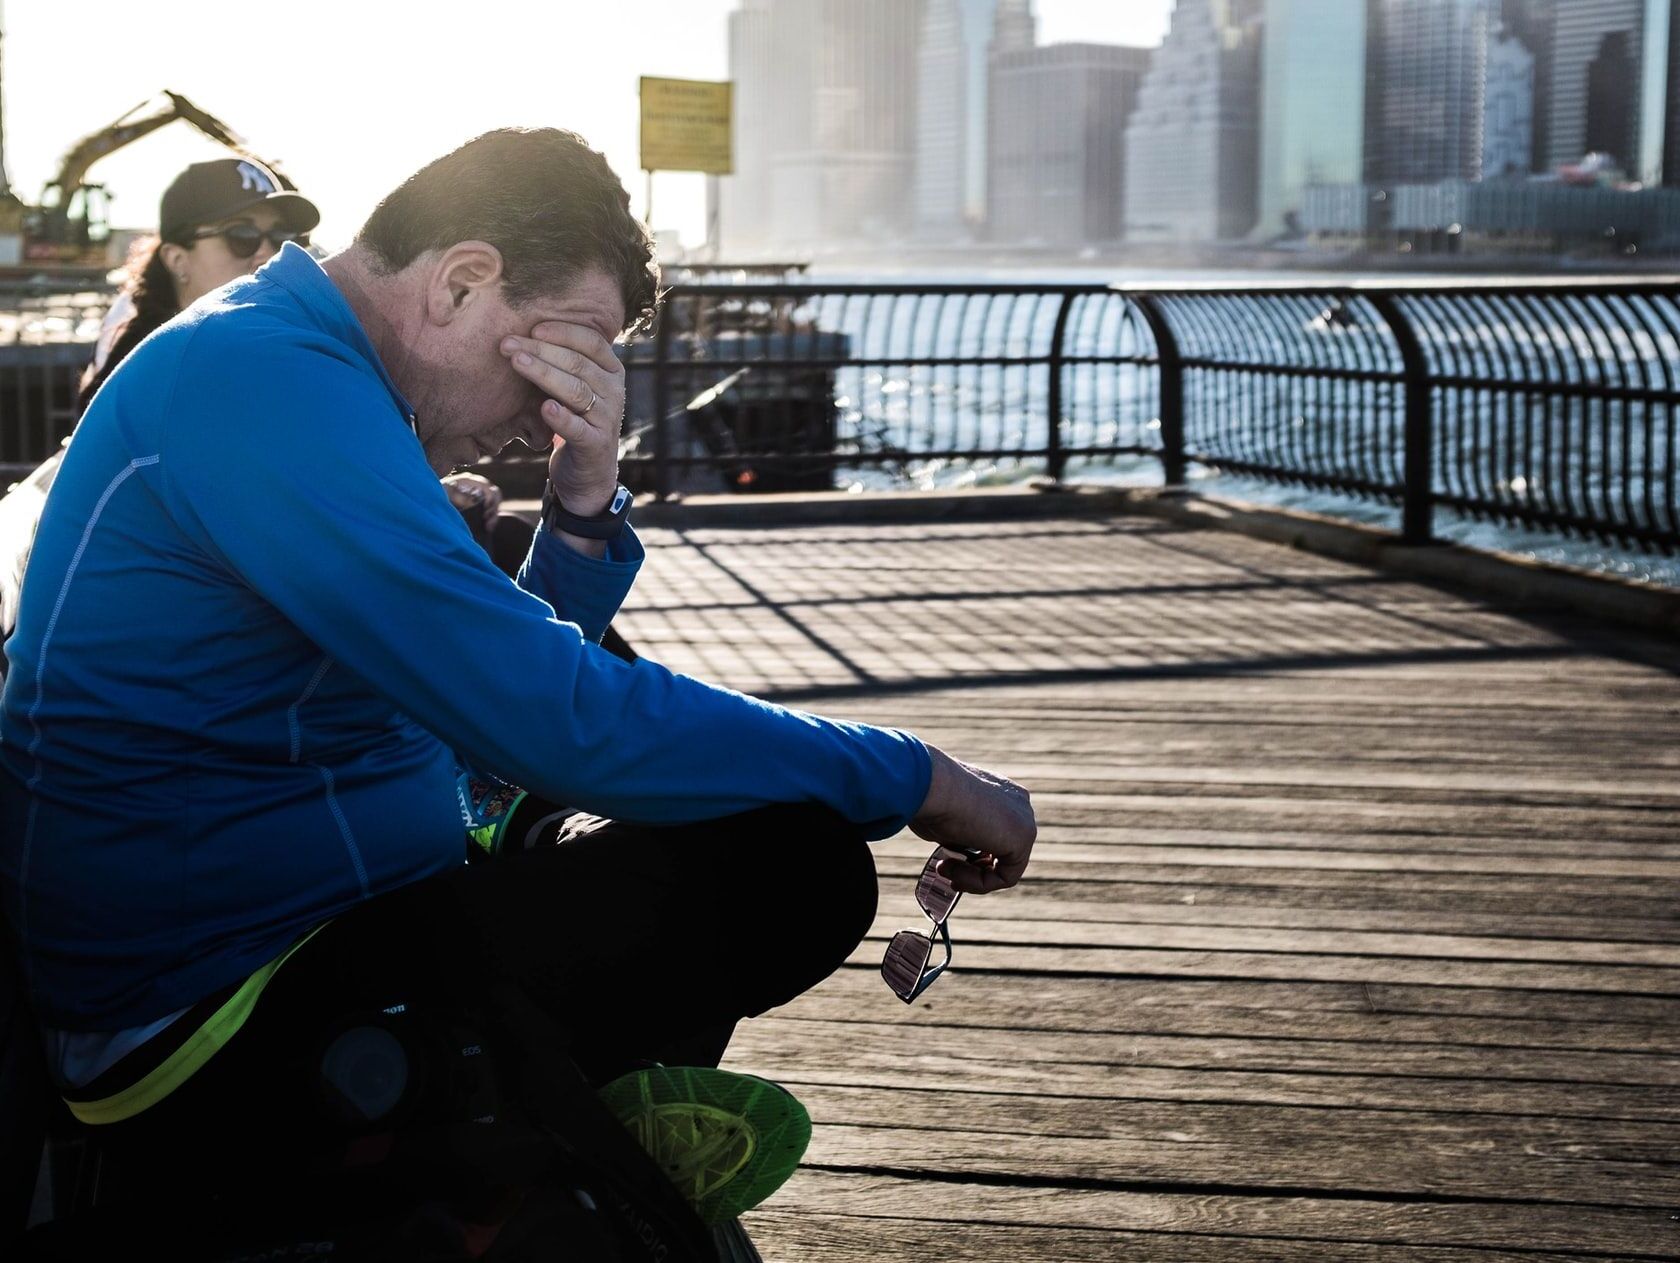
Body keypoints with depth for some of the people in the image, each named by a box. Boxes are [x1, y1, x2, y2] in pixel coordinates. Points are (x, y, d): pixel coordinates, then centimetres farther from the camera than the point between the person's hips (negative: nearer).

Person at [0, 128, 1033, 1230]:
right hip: (209, 1046, -11)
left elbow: (511, 682, 15)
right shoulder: (265, 382, -20)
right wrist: (918, 780, -16)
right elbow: (560, 722, -26)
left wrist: (588, 499, -3)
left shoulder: (271, 368, 13)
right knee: (795, 862, -17)